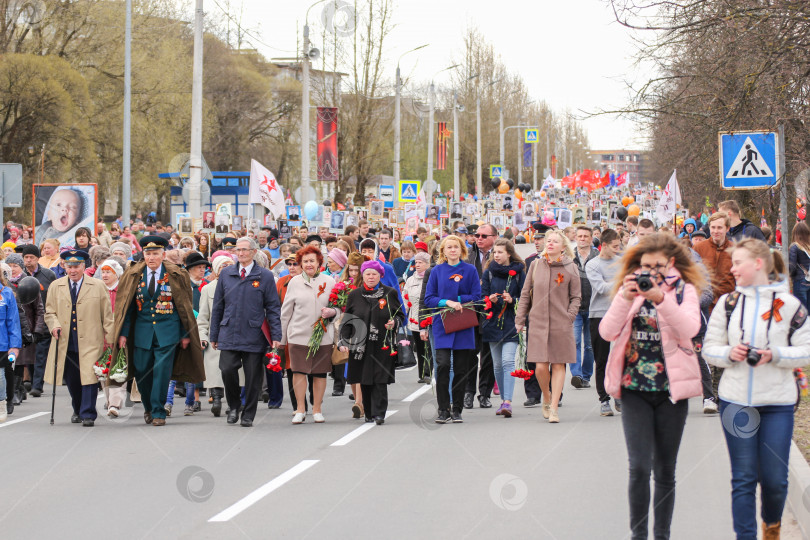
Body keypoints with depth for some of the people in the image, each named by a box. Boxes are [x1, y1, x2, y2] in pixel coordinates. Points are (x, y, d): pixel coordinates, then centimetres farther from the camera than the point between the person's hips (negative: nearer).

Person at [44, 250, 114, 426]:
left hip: (90, 343, -2)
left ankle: (88, 415, -4)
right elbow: (49, 312, 14)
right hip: (65, 343, 3)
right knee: (71, 380, 8)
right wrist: (54, 326, -7)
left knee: (89, 377, -9)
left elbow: (107, 314, 6)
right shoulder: (56, 286, 11)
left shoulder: (98, 286, 5)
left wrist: (110, 338, 2)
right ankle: (78, 410, 28)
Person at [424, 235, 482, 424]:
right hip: (442, 324, -1)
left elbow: (476, 297, 1)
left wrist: (458, 300, -10)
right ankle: (443, 410, -8)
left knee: (461, 369, 2)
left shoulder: (470, 270, 5)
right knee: (443, 365, -14)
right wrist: (448, 302, -13)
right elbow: (428, 299, 2)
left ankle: (457, 410, 11)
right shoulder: (437, 271, 6)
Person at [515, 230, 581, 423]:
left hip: (561, 324, -1)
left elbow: (576, 297, 7)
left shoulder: (570, 268, 3)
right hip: (538, 322, 1)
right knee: (541, 367, -6)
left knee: (558, 365, -1)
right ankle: (546, 398, 21)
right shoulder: (536, 265, 6)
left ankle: (554, 408, 6)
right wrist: (519, 320, 9)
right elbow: (525, 294, 11)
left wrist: (569, 317, -5)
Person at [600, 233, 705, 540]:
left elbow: (690, 329, -16)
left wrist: (661, 298, -28)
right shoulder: (630, 288, 6)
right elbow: (607, 332, -6)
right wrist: (625, 299, -19)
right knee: (639, 467, -10)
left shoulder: (684, 290, 3)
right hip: (634, 388, 0)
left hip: (671, 389, 0)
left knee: (665, 471, 7)